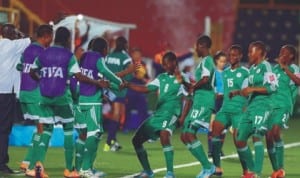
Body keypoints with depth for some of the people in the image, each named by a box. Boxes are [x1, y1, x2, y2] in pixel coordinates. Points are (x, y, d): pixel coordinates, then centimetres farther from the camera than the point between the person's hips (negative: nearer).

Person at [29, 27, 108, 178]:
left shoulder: (43, 54, 6)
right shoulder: (68, 56, -6)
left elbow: (32, 72, 14)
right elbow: (79, 77, -14)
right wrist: (98, 83, -5)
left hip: (45, 97, 4)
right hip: (62, 97, -3)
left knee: (47, 129, 9)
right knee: (68, 130, 10)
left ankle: (39, 162, -15)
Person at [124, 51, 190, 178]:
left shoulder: (181, 79, -3)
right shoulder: (161, 77, 13)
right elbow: (146, 89, 7)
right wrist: (127, 85, -2)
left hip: (171, 114, -8)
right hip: (157, 113, 8)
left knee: (164, 135, -35)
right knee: (137, 140, 7)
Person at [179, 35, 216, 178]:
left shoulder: (207, 61, -11)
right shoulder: (203, 62, 20)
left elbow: (205, 79, -29)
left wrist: (194, 87, -9)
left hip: (203, 103, -10)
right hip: (198, 102, 10)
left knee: (190, 134, -14)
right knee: (184, 136, 9)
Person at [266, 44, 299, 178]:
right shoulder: (275, 69, 17)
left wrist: (285, 68, -18)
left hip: (283, 106, -6)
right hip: (270, 105, 6)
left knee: (275, 131, -26)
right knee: (268, 136, -1)